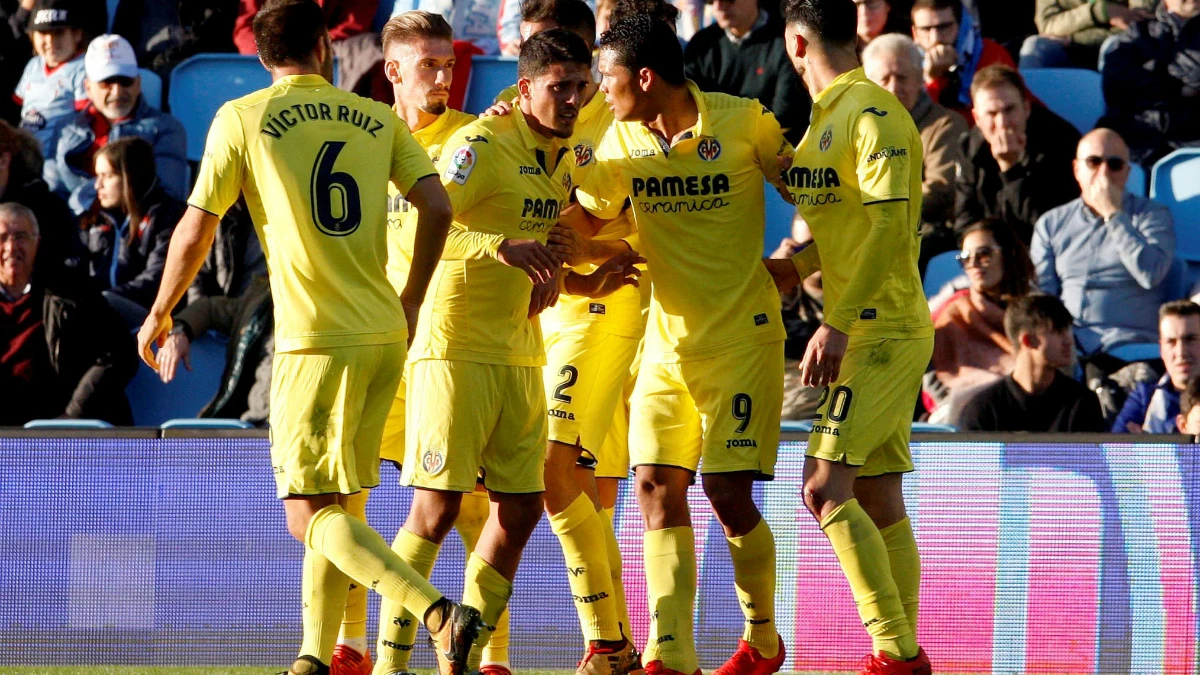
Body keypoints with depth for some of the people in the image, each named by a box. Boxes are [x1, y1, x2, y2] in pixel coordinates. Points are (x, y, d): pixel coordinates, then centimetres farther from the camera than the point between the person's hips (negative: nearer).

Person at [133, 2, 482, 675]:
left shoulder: (242, 118, 1)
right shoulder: (379, 119, 11)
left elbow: (196, 229, 3)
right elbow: (437, 206, 3)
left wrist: (160, 313, 17)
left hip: (317, 340, -5)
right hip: (385, 336, 5)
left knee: (312, 514, -7)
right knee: (333, 505, 17)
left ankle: (439, 612, -26)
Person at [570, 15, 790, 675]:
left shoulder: (743, 121, -10)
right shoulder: (622, 141, 3)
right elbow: (586, 216, 16)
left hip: (743, 337, -5)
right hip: (667, 340, 5)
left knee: (728, 491, -8)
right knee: (656, 484, -6)